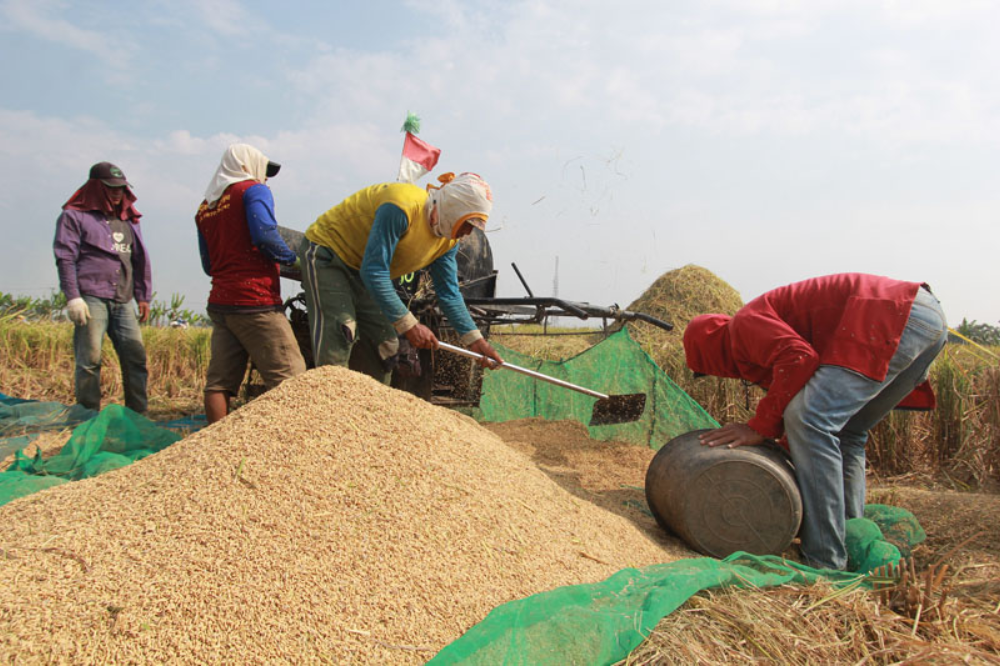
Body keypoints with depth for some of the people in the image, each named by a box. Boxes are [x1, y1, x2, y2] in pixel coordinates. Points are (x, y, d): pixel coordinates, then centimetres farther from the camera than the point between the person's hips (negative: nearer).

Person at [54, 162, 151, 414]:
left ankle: (138, 416, 6)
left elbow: (140, 260, 23)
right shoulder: (74, 216, 7)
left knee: (136, 357, -1)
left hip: (123, 301, 5)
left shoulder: (129, 219, 23)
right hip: (91, 299, -5)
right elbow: (65, 258, -1)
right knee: (90, 360, -7)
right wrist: (72, 298, -10)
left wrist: (143, 296, 16)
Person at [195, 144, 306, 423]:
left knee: (219, 381, 6)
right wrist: (292, 259, -3)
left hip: (219, 303, 8)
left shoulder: (204, 207, 21)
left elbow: (208, 265, 22)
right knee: (289, 379, -8)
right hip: (254, 303, -8)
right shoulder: (253, 190, 0)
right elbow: (265, 234, -17)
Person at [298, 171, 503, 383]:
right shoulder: (402, 207, -34)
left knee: (383, 346, 4)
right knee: (336, 341, -22)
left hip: (362, 270, 8)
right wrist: (408, 325, -34)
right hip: (327, 252, -8)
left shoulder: (449, 240, -7)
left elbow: (449, 294, -1)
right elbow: (374, 271, -35)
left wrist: (475, 340, -10)